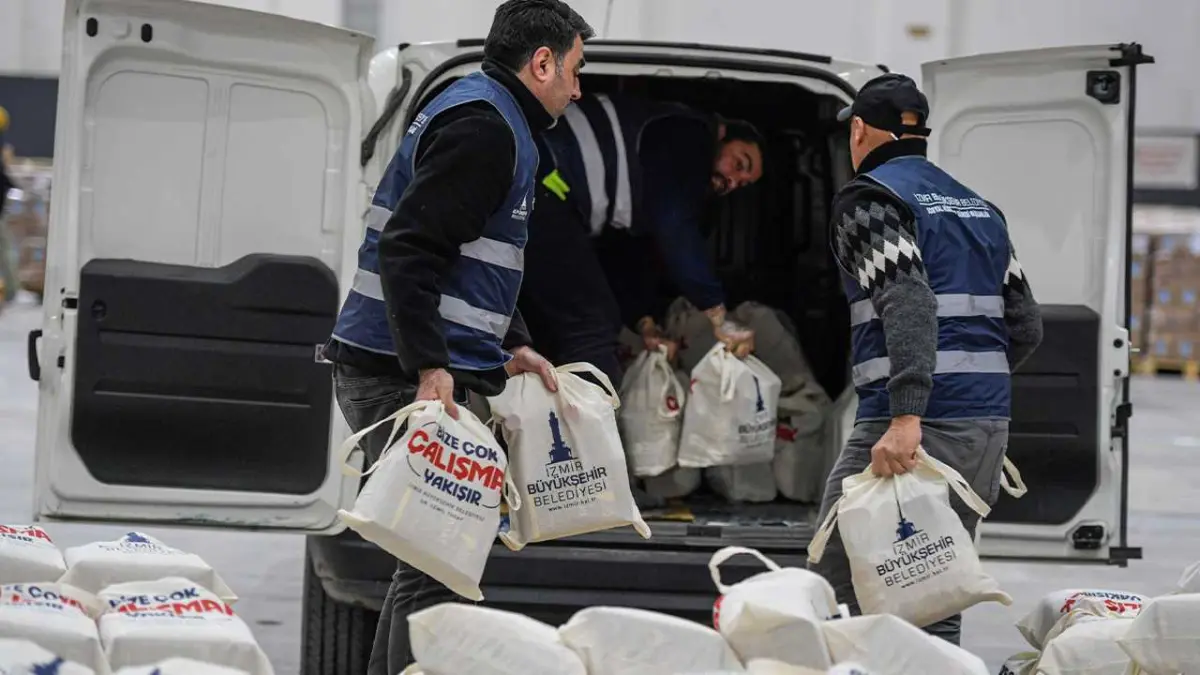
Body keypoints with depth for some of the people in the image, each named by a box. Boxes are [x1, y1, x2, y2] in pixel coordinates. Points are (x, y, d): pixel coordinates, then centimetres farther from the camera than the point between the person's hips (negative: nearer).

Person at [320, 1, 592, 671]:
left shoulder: (487, 117, 20)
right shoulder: (483, 126, -13)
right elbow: (408, 249, -22)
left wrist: (514, 344, 21)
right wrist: (429, 366, -27)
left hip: (423, 368, 11)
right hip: (406, 374, -11)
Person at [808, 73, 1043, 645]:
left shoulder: (868, 198, -2)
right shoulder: (980, 207, 21)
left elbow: (907, 302, -19)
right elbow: (1026, 327, 17)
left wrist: (906, 417, -28)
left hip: (919, 426, -7)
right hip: (989, 428, 7)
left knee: (833, 597, -3)